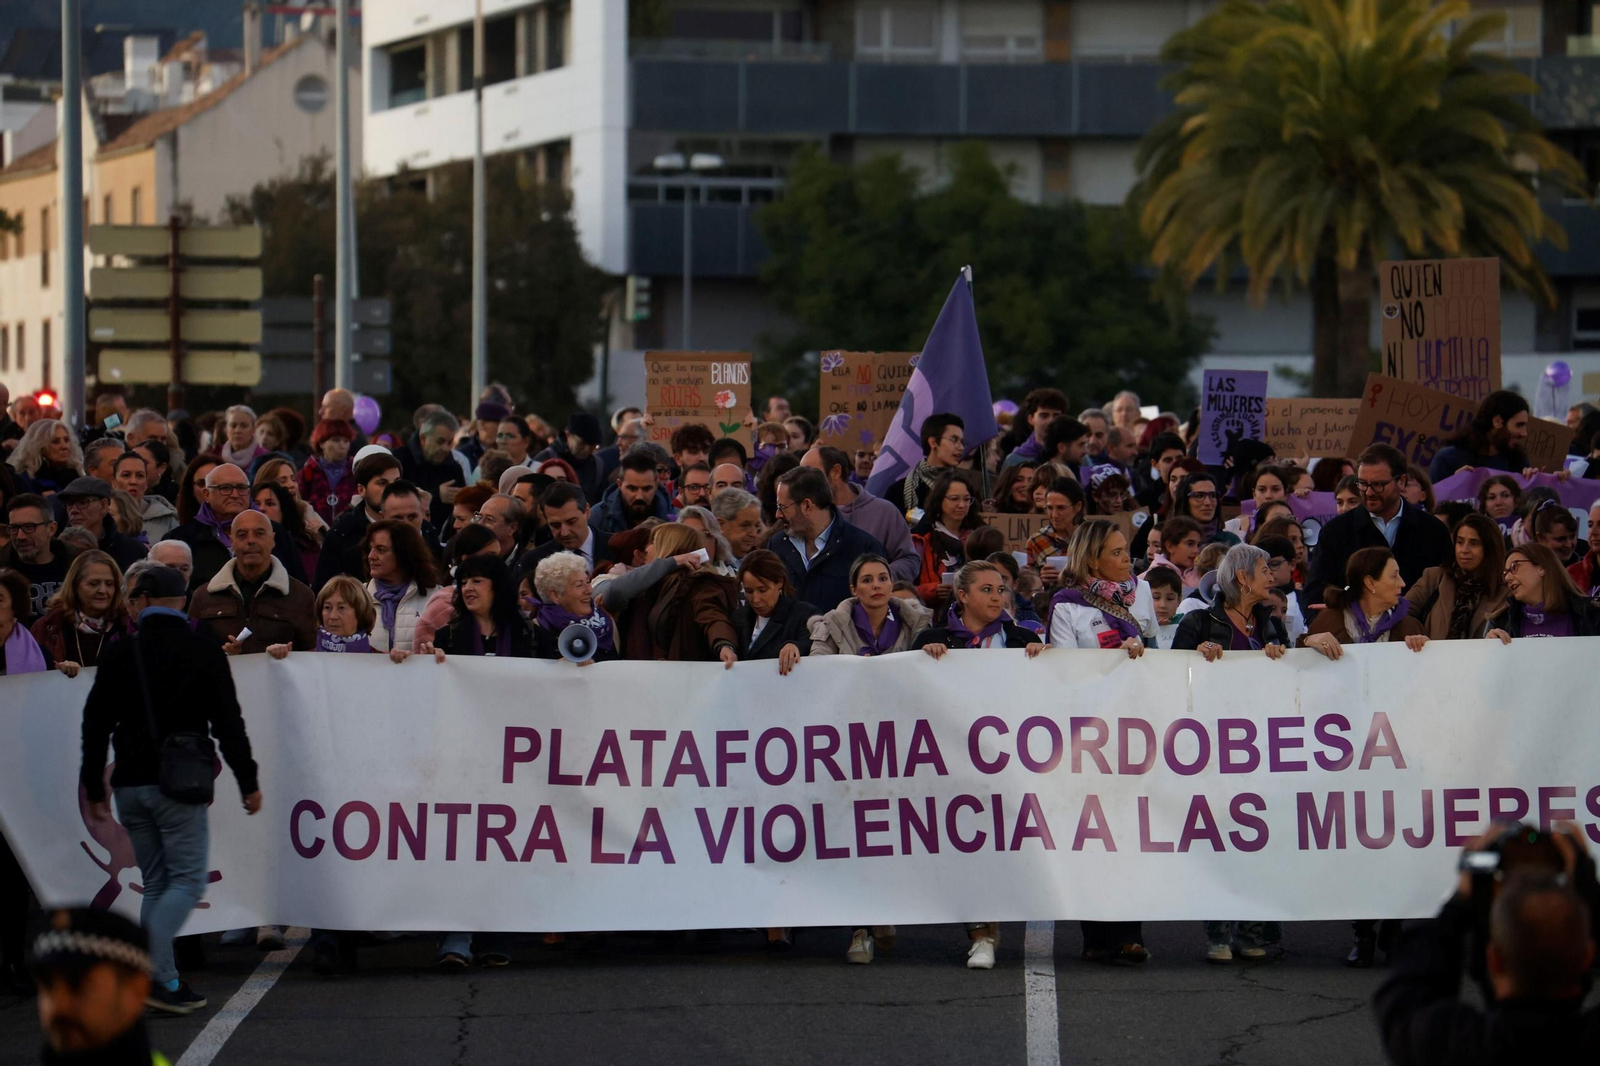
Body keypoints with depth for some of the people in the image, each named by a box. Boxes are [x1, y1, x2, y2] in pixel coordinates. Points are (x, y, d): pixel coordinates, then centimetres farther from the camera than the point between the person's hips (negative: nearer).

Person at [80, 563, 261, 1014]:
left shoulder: (119, 654, 5)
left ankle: (165, 982, 8)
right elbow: (228, 723, -4)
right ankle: (151, 972, -20)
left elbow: (95, 724, 8)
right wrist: (248, 782, 3)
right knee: (188, 880, -2)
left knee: (156, 884, 13)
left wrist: (93, 788, 16)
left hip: (129, 786, 4)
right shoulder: (203, 651, -2)